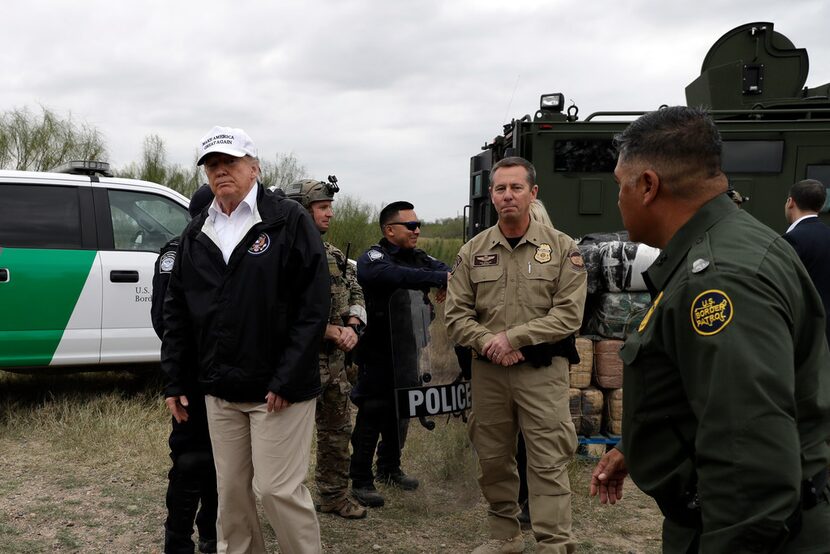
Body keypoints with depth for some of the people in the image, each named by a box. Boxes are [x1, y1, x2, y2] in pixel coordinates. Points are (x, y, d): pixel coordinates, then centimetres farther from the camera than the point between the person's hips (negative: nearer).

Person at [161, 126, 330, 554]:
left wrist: (287, 379, -16)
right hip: (219, 390, 6)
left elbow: (313, 305, -12)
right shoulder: (196, 234, 12)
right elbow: (176, 311, 16)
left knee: (277, 489, -2)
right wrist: (175, 381, 11)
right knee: (231, 491, 13)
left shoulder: (289, 221, -6)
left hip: (277, 388, -5)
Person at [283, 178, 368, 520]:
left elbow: (356, 293, 16)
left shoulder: (334, 255, 14)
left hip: (336, 358, 8)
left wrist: (353, 327, -4)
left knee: (337, 429, 17)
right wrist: (334, 331, -16)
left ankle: (334, 494, 31)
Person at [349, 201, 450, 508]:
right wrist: (441, 279, -42)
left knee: (400, 413, 17)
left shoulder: (420, 258, 11)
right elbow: (397, 275, -34)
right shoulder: (372, 259, -13)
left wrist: (451, 278, -29)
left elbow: (447, 270, -4)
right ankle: (361, 480, 10)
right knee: (371, 415, -1)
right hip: (378, 354, -7)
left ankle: (389, 468, 34)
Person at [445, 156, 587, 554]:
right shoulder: (473, 252, 7)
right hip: (487, 371, 4)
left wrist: (512, 336, -14)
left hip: (543, 371, -3)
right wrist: (487, 343, -13)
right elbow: (456, 315, 4)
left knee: (548, 463, -4)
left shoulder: (562, 248, -1)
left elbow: (569, 314, -9)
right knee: (493, 459, 13)